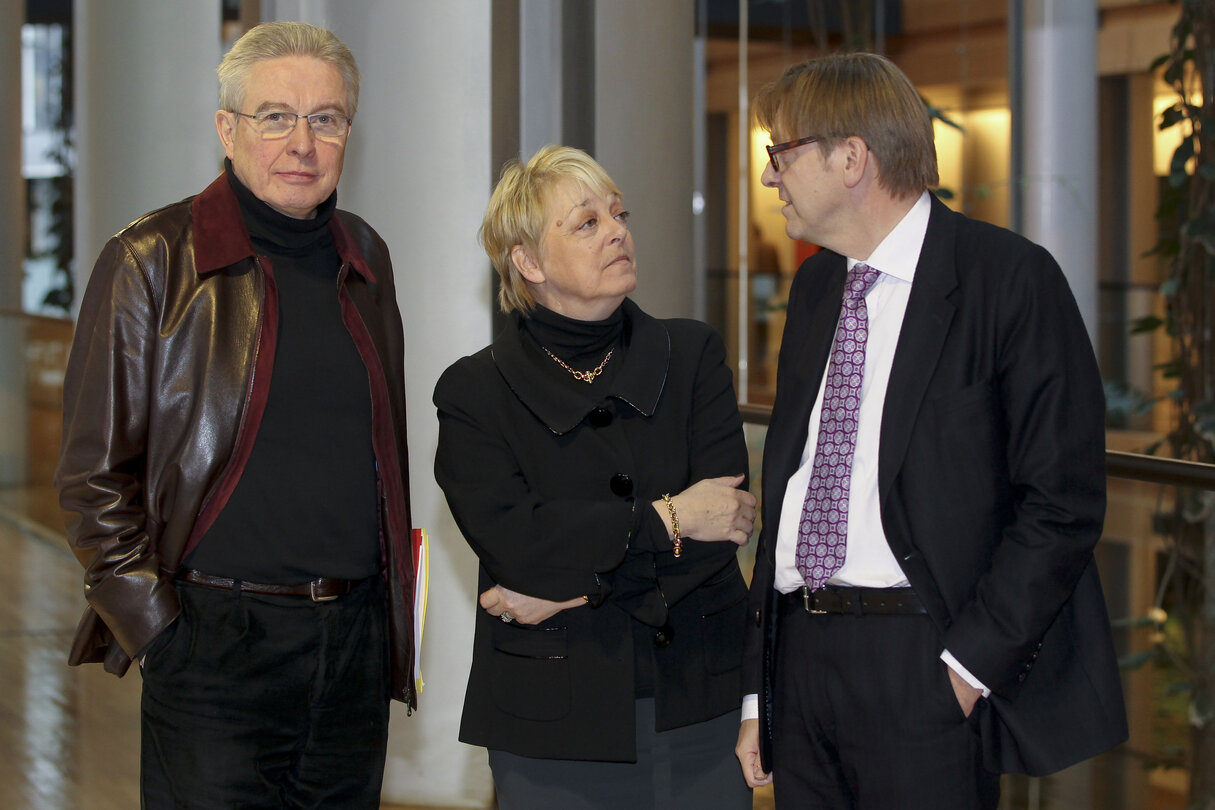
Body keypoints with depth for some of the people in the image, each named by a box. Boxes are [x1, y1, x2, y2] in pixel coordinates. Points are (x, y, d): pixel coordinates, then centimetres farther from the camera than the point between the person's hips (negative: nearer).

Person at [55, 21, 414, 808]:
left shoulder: (365, 258, 12)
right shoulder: (154, 260, -5)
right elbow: (96, 469, -5)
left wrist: (393, 610, 15)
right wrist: (152, 621, -9)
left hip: (355, 642, 5)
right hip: (216, 641, -5)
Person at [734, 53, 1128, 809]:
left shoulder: (1010, 277, -8)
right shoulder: (815, 286, 15)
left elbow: (1064, 498, -11)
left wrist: (971, 662, -15)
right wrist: (758, 689, 12)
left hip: (921, 667, -6)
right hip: (800, 654, 6)